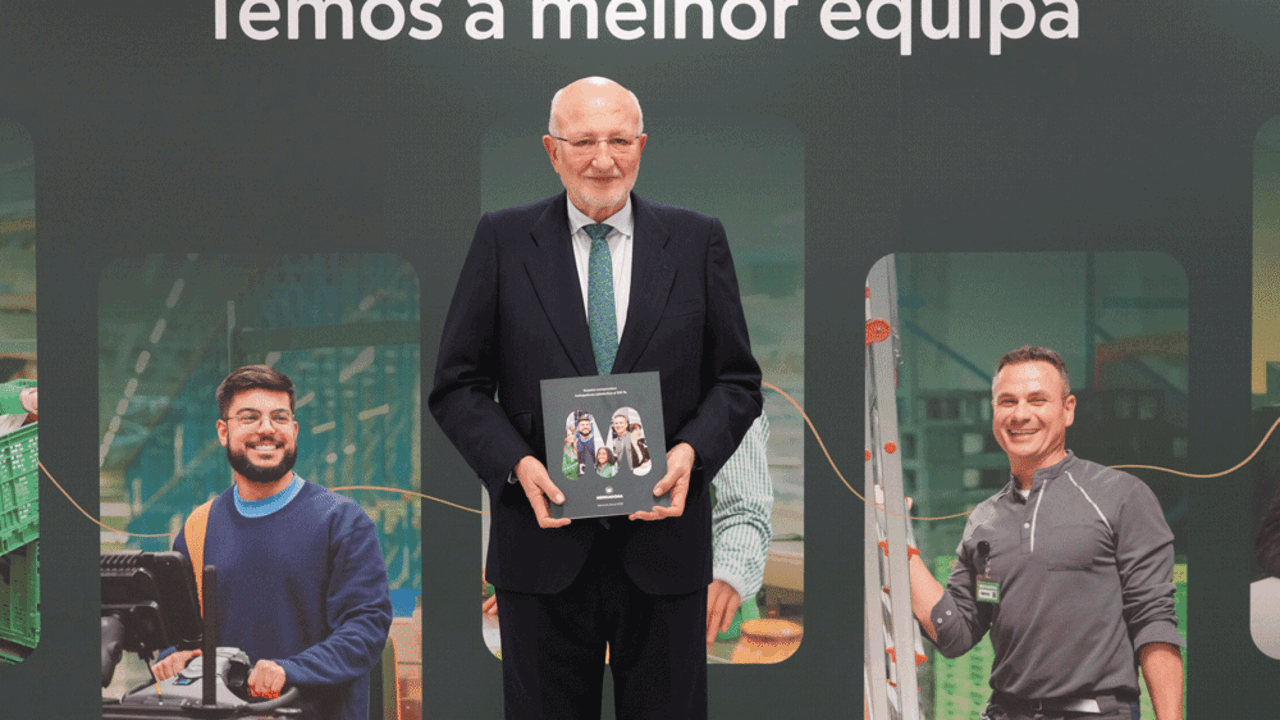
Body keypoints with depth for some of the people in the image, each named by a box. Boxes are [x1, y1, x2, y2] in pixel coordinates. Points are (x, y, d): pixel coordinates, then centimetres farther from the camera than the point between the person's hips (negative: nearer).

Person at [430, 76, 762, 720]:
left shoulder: (698, 242, 5)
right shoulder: (502, 241, 3)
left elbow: (737, 381, 7)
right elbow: (457, 386, 3)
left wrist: (691, 451, -12)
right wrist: (517, 465, -13)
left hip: (664, 542, 1)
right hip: (544, 543, 0)